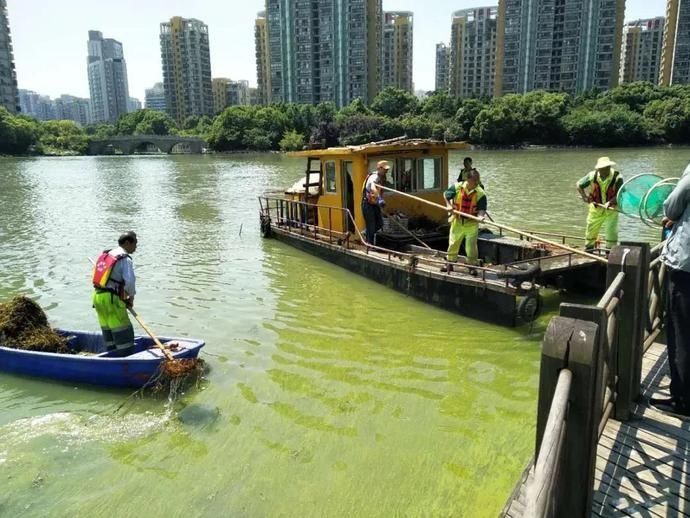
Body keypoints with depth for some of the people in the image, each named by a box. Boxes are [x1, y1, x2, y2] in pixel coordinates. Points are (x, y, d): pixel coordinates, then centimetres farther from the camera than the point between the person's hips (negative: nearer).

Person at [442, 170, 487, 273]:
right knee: (453, 243, 12)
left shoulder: (480, 193, -13)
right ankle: (450, 264, 28)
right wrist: (448, 205, -8)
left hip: (472, 223, -2)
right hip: (457, 221, 2)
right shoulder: (457, 187, -9)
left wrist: (481, 216, -34)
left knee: (471, 245, 0)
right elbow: (446, 195, 7)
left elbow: (481, 209, -13)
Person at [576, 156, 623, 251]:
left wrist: (610, 202, -35)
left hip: (611, 209, -2)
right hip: (596, 208, 2)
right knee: (591, 229, 12)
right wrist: (584, 196, -16)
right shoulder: (592, 176, -14)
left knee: (611, 231, -8)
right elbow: (579, 185, -2)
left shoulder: (617, 177, -20)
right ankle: (588, 250, 31)